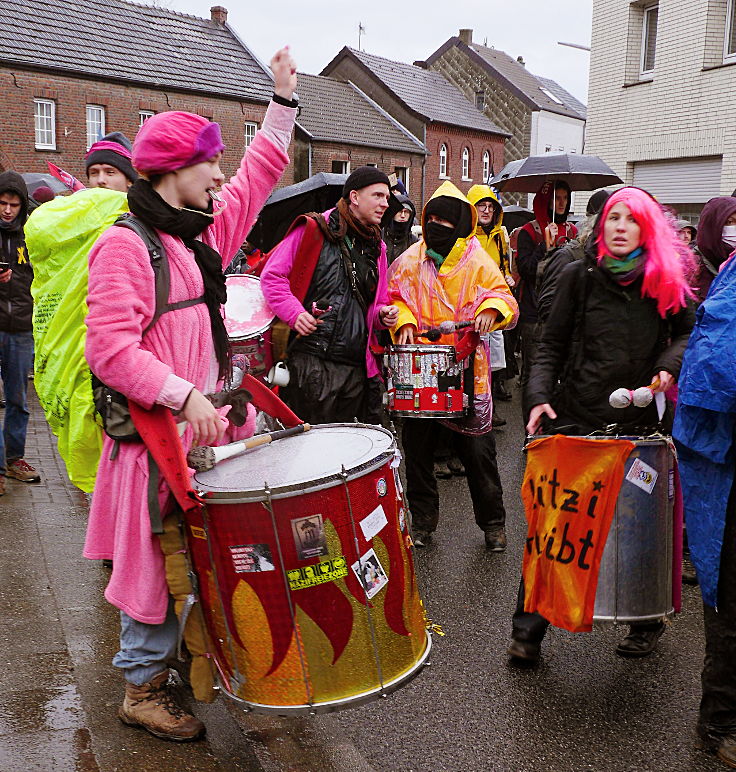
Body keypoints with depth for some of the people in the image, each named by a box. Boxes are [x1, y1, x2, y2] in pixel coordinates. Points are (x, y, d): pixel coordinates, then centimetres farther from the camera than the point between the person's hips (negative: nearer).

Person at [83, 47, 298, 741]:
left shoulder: (203, 233, 11)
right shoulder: (124, 245, -14)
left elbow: (256, 179, 22)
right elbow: (110, 348, -20)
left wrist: (283, 99, 21)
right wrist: (182, 396, -27)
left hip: (210, 421, 8)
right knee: (160, 561, 3)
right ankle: (141, 688, 20)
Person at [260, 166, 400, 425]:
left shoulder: (376, 247, 19)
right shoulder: (313, 230, 0)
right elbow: (272, 276, -2)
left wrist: (382, 315, 3)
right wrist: (295, 313, -16)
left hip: (357, 367, 6)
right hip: (312, 362, -6)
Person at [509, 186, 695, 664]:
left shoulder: (665, 281, 5)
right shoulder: (580, 276, 4)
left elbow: (689, 332, 15)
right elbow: (553, 345, 4)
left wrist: (670, 365, -5)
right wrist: (541, 395, -9)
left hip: (637, 424, 0)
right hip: (575, 417, 0)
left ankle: (648, 621, 33)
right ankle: (528, 631, 12)